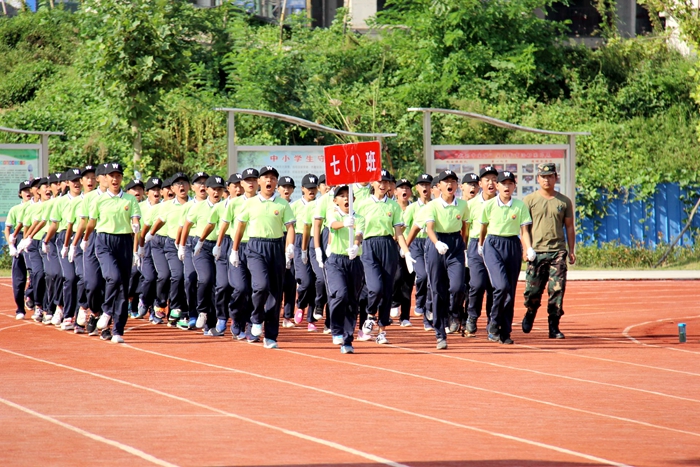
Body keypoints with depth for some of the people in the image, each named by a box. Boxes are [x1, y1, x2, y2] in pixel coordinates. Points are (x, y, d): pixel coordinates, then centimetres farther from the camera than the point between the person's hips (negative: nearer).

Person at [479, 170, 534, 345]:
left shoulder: (520, 206, 3)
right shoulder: (489, 205, 1)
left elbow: (524, 230, 2)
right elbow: (483, 227, 14)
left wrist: (529, 249, -13)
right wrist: (480, 245, 24)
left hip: (513, 246, 2)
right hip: (493, 245, -2)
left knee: (511, 291, 3)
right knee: (502, 286, -20)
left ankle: (505, 332, 11)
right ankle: (493, 324, -4)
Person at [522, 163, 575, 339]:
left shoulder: (564, 201, 11)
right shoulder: (529, 200, 6)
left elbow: (569, 227, 15)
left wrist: (571, 250, 7)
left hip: (558, 252, 1)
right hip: (536, 252, -1)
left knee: (557, 289, -7)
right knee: (533, 290, -2)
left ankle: (554, 327, -2)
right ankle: (530, 313, 28)